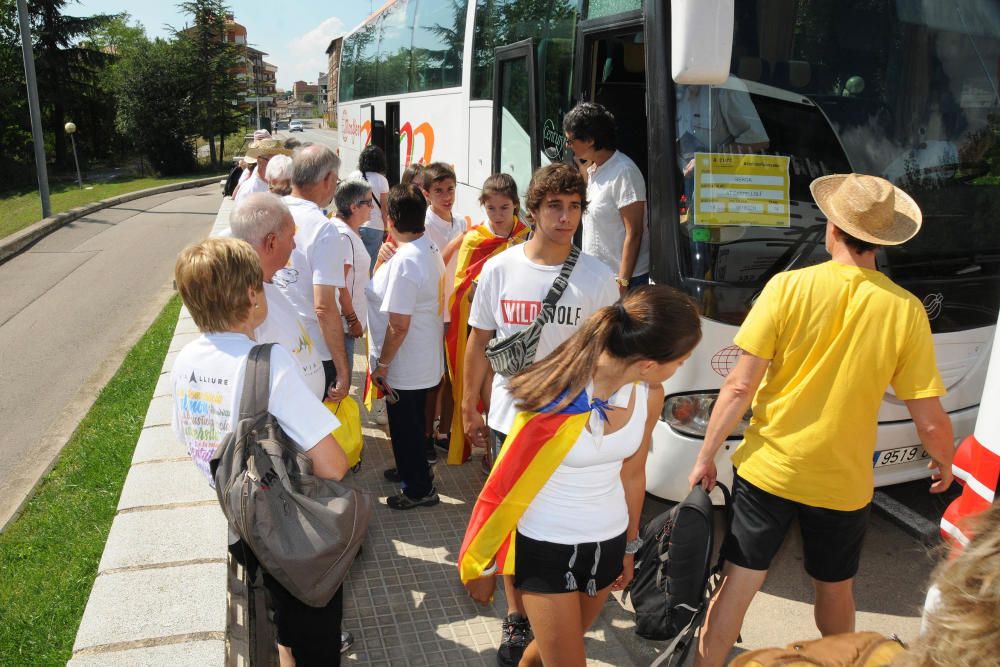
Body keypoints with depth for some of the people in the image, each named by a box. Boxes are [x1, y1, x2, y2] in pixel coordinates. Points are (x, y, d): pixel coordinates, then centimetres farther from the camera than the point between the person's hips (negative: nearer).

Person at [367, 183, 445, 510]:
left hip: (405, 366, -9)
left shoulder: (403, 262, -28)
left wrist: (382, 364, -16)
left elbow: (398, 326, -27)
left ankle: (419, 489, 25)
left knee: (406, 426, 9)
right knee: (412, 423, 26)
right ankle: (410, 470, 45)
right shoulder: (431, 249, 1)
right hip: (426, 359, 9)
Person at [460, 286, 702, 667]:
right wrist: (480, 566, -4)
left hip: (607, 545, 6)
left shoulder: (649, 395, -9)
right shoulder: (558, 398, -27)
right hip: (547, 549, -5)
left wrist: (629, 547, 19)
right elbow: (505, 486, -15)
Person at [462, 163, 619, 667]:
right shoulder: (500, 269, -2)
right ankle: (516, 618, 30)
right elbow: (478, 342, 6)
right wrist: (468, 408, 8)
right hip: (510, 418, 1)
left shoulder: (598, 278, -5)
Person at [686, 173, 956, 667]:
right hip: (843, 483, 2)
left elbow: (740, 387, -15)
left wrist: (706, 455, -3)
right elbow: (930, 421, -6)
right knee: (835, 591, 25)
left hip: (767, 469, -1)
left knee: (736, 588, 10)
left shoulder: (788, 286, -13)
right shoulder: (906, 310, -9)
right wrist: (945, 462, 16)